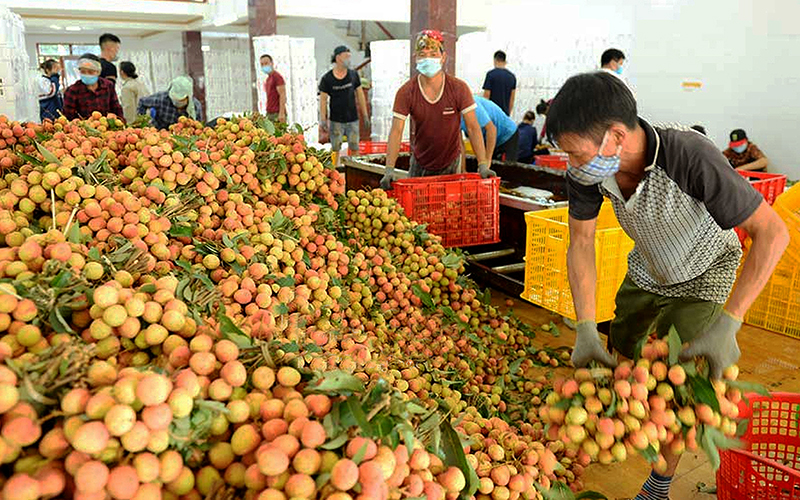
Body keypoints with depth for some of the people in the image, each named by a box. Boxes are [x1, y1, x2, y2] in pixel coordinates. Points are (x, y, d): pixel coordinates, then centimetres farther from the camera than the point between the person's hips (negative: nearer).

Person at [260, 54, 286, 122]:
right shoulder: (268, 79, 21)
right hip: (269, 113, 8)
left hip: (277, 114, -8)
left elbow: (282, 95, -15)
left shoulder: (277, 76, -6)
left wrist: (281, 113, -23)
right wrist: (268, 114, 16)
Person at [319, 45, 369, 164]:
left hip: (353, 120, 2)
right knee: (335, 149, 4)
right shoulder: (327, 79, -5)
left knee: (354, 148, 6)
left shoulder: (353, 75, 3)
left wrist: (365, 116, 6)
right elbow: (323, 100, -1)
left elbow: (360, 95, 8)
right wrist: (323, 120, -7)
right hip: (336, 121, -2)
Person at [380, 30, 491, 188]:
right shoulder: (406, 92, -13)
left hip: (451, 163, 0)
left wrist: (483, 165, -25)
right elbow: (396, 131, -17)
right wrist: (389, 169, -30)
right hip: (420, 164, 1)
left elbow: (473, 127, -15)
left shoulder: (459, 88, -14)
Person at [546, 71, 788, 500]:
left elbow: (772, 232, -34)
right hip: (646, 268, 5)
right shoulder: (587, 169, -27)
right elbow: (581, 244, -19)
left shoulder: (692, 158, -42)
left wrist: (726, 325, -40)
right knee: (618, 355, 19)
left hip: (702, 275, -4)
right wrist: (586, 330, -27)